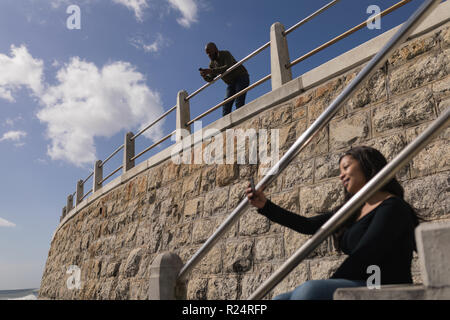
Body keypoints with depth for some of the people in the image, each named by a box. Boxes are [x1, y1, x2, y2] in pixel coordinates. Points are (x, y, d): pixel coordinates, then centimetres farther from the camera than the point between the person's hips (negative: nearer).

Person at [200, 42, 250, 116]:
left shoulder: (225, 54, -16)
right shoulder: (212, 64, 4)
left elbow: (229, 67, -34)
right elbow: (210, 79, -1)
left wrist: (211, 71, -40)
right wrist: (204, 76, -24)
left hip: (242, 78, -7)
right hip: (231, 83, 7)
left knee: (239, 102, -22)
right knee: (226, 104, -8)